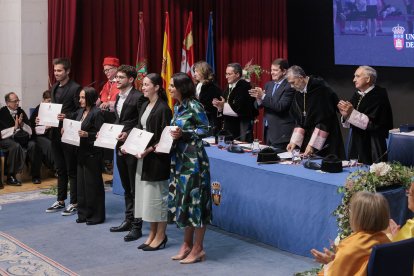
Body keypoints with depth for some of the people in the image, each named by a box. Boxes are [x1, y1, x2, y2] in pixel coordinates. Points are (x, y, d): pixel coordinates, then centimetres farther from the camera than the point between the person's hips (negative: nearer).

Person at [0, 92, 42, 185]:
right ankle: (11, 177, -26)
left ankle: (35, 175, -13)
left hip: (21, 138, 4)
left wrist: (22, 124, -11)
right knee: (16, 146, -35)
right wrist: (14, 127, -16)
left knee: (32, 145, -24)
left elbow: (30, 131, 7)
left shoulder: (21, 111, 9)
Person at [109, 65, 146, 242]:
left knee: (135, 189, -2)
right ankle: (128, 220, 27)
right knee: (126, 188, 17)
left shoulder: (138, 97, -14)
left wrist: (128, 134, -24)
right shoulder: (119, 97, 14)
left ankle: (136, 226, 4)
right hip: (120, 147, 9)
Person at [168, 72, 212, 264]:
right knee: (182, 200, 12)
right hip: (179, 158, 9)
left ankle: (198, 249, 4)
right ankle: (187, 244, 22)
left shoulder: (194, 106, -12)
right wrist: (173, 135, 0)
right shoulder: (177, 107, 11)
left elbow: (205, 129, -12)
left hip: (193, 158, -9)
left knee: (194, 200, -4)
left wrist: (184, 134, -20)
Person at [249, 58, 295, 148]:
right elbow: (260, 105, 9)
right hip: (268, 130, 7)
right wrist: (258, 98, -14)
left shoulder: (289, 87, -12)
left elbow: (280, 107, -22)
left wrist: (263, 96, -25)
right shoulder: (268, 85, 12)